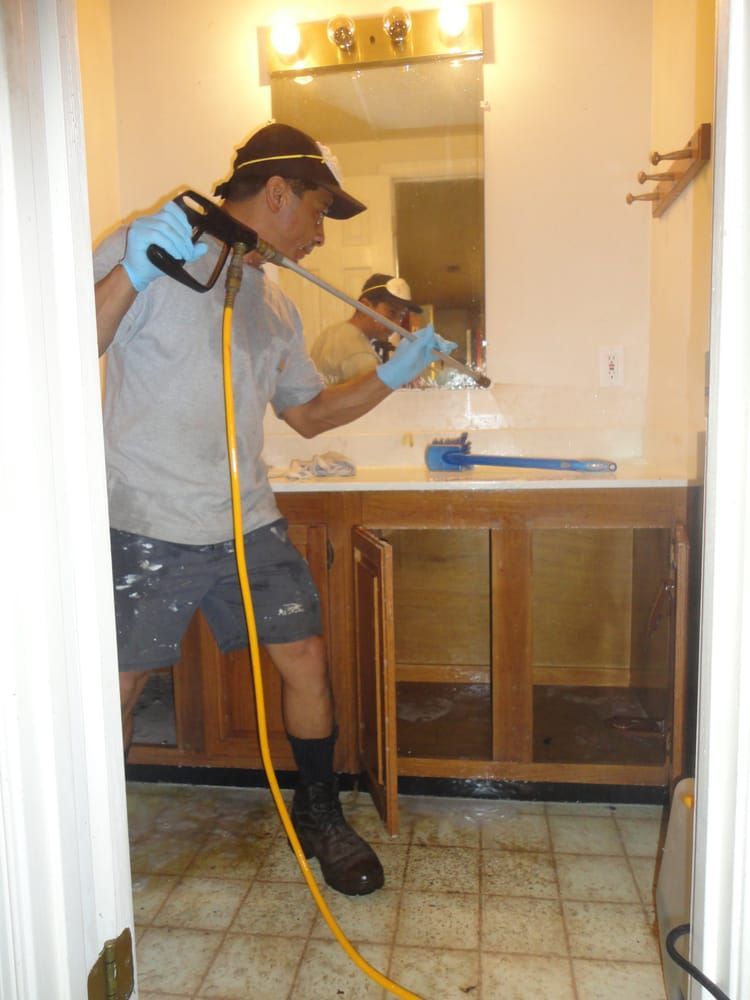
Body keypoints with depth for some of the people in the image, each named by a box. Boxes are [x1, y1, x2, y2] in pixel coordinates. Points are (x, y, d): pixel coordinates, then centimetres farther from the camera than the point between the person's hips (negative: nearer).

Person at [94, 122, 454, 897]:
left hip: (248, 523, 6)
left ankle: (320, 818, 27)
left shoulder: (273, 305, 16)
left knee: (306, 660, 4)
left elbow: (308, 413, 20)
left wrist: (396, 372, 14)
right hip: (147, 528, -5)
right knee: (120, 688, 5)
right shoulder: (148, 253, -6)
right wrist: (132, 271, -30)